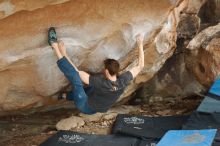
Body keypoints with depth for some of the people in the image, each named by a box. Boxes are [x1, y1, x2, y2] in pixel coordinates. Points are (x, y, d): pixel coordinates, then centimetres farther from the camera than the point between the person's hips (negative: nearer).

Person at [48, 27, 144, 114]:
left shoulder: (101, 82, -36)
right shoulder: (123, 81, -22)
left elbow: (78, 73, -32)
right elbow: (140, 66, -11)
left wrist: (64, 54, -22)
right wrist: (140, 44, -9)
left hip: (86, 107, -6)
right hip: (97, 108, 7)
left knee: (76, 79, -19)